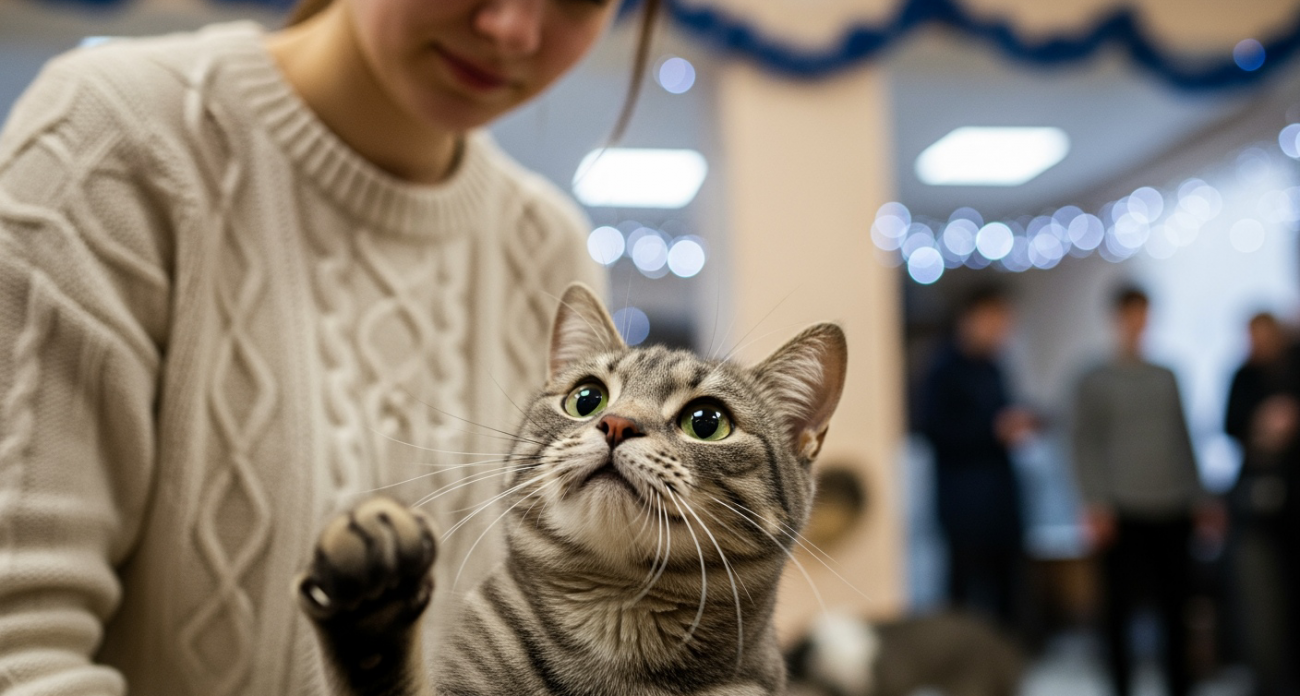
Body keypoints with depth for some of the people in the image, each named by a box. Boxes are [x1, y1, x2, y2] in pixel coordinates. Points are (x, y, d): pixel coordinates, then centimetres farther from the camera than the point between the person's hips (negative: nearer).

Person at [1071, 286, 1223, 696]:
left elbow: (1183, 442, 20)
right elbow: (1086, 446, -2)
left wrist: (1200, 499, 16)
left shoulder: (1166, 379, 16)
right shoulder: (1095, 382, 3)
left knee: (1175, 604, 7)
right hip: (1123, 512, -4)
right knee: (1120, 604, -1)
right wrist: (1096, 504, -11)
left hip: (1172, 511, 4)